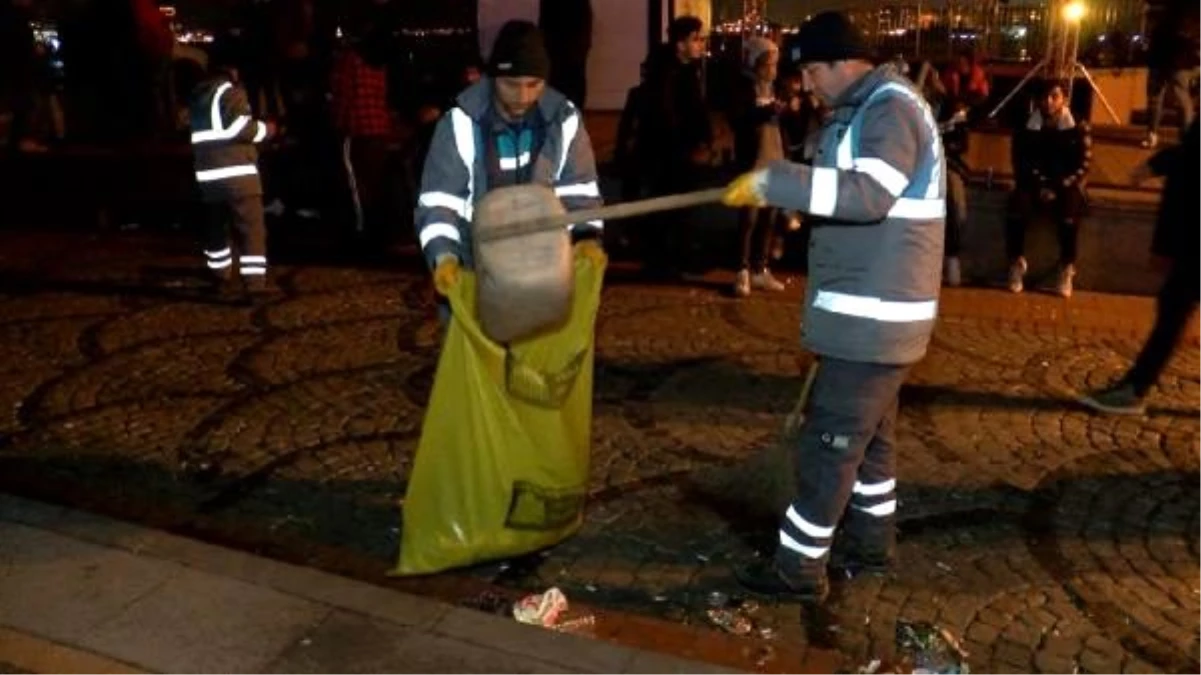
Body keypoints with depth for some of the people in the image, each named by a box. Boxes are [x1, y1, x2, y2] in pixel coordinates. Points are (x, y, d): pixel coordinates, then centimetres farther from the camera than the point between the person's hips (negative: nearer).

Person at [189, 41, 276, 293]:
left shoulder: (197, 95, 19)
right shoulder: (230, 91, -7)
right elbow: (240, 128, -16)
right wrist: (266, 129, 0)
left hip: (208, 173, 8)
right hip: (237, 172, -8)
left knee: (216, 225, 21)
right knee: (252, 228, -7)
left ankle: (220, 272, 34)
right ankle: (255, 281, -13)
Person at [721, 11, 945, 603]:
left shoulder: (891, 107, -16)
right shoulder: (864, 109, 16)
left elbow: (870, 194, -32)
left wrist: (773, 182, -33)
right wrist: (782, 192, 9)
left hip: (873, 313, -10)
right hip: (869, 309, 10)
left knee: (829, 442, -3)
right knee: (869, 433, 19)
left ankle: (800, 568, 8)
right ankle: (872, 542, 34)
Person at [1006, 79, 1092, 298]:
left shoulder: (1078, 128, 2)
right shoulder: (1027, 128, 5)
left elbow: (1083, 165, -2)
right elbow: (1021, 163, 2)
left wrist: (1058, 188, -16)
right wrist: (1041, 187, -13)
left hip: (1066, 185, -1)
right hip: (1034, 183, 1)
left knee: (1069, 216, -35)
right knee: (1017, 208, -32)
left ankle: (1067, 269, -17)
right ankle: (1016, 263, -15)